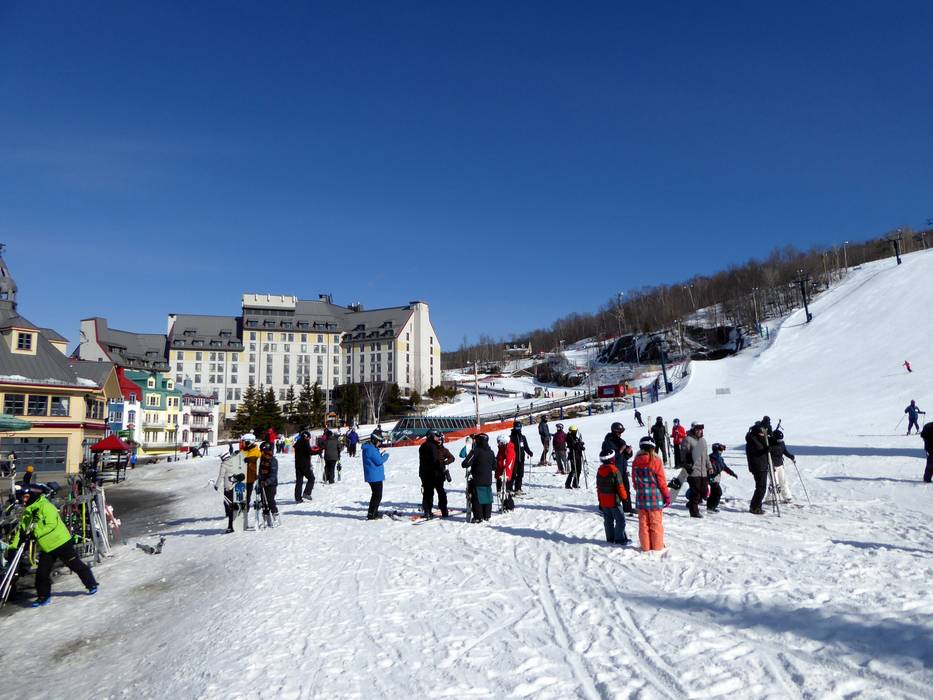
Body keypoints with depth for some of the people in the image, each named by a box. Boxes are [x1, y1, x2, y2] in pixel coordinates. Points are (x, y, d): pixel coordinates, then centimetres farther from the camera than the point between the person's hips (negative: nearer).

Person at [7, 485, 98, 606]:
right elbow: (20, 530, 7)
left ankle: (92, 585, 12)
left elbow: (51, 524, -25)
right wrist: (12, 547, -1)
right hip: (45, 547, 7)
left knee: (76, 565, 1)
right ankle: (44, 596, 22)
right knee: (41, 573, 7)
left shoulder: (45, 506, -16)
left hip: (61, 543, -7)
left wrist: (34, 533, -27)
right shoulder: (27, 513, 9)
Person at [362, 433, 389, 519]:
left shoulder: (370, 448, 13)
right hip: (375, 476, -11)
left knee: (377, 495, 20)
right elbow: (379, 461, -21)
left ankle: (374, 513, 28)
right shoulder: (371, 449, -20)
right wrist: (385, 456, -5)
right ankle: (371, 514, -1)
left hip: (374, 476, 11)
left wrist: (380, 455, 8)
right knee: (377, 496, -4)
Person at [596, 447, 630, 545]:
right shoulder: (614, 470, -16)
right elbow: (620, 486, -13)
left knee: (608, 520, 13)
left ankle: (610, 538, 18)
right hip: (614, 500, -7)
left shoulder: (599, 471, 5)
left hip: (603, 501, 7)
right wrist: (624, 497, 0)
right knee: (620, 519, 1)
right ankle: (620, 539, 1)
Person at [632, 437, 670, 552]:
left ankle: (645, 546, 17)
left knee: (643, 523, 11)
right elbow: (661, 480, -8)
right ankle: (657, 546, 15)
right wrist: (667, 495, 2)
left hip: (640, 496, 3)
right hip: (655, 496, -3)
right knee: (656, 523, 8)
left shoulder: (635, 461, 0)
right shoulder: (656, 460, -12)